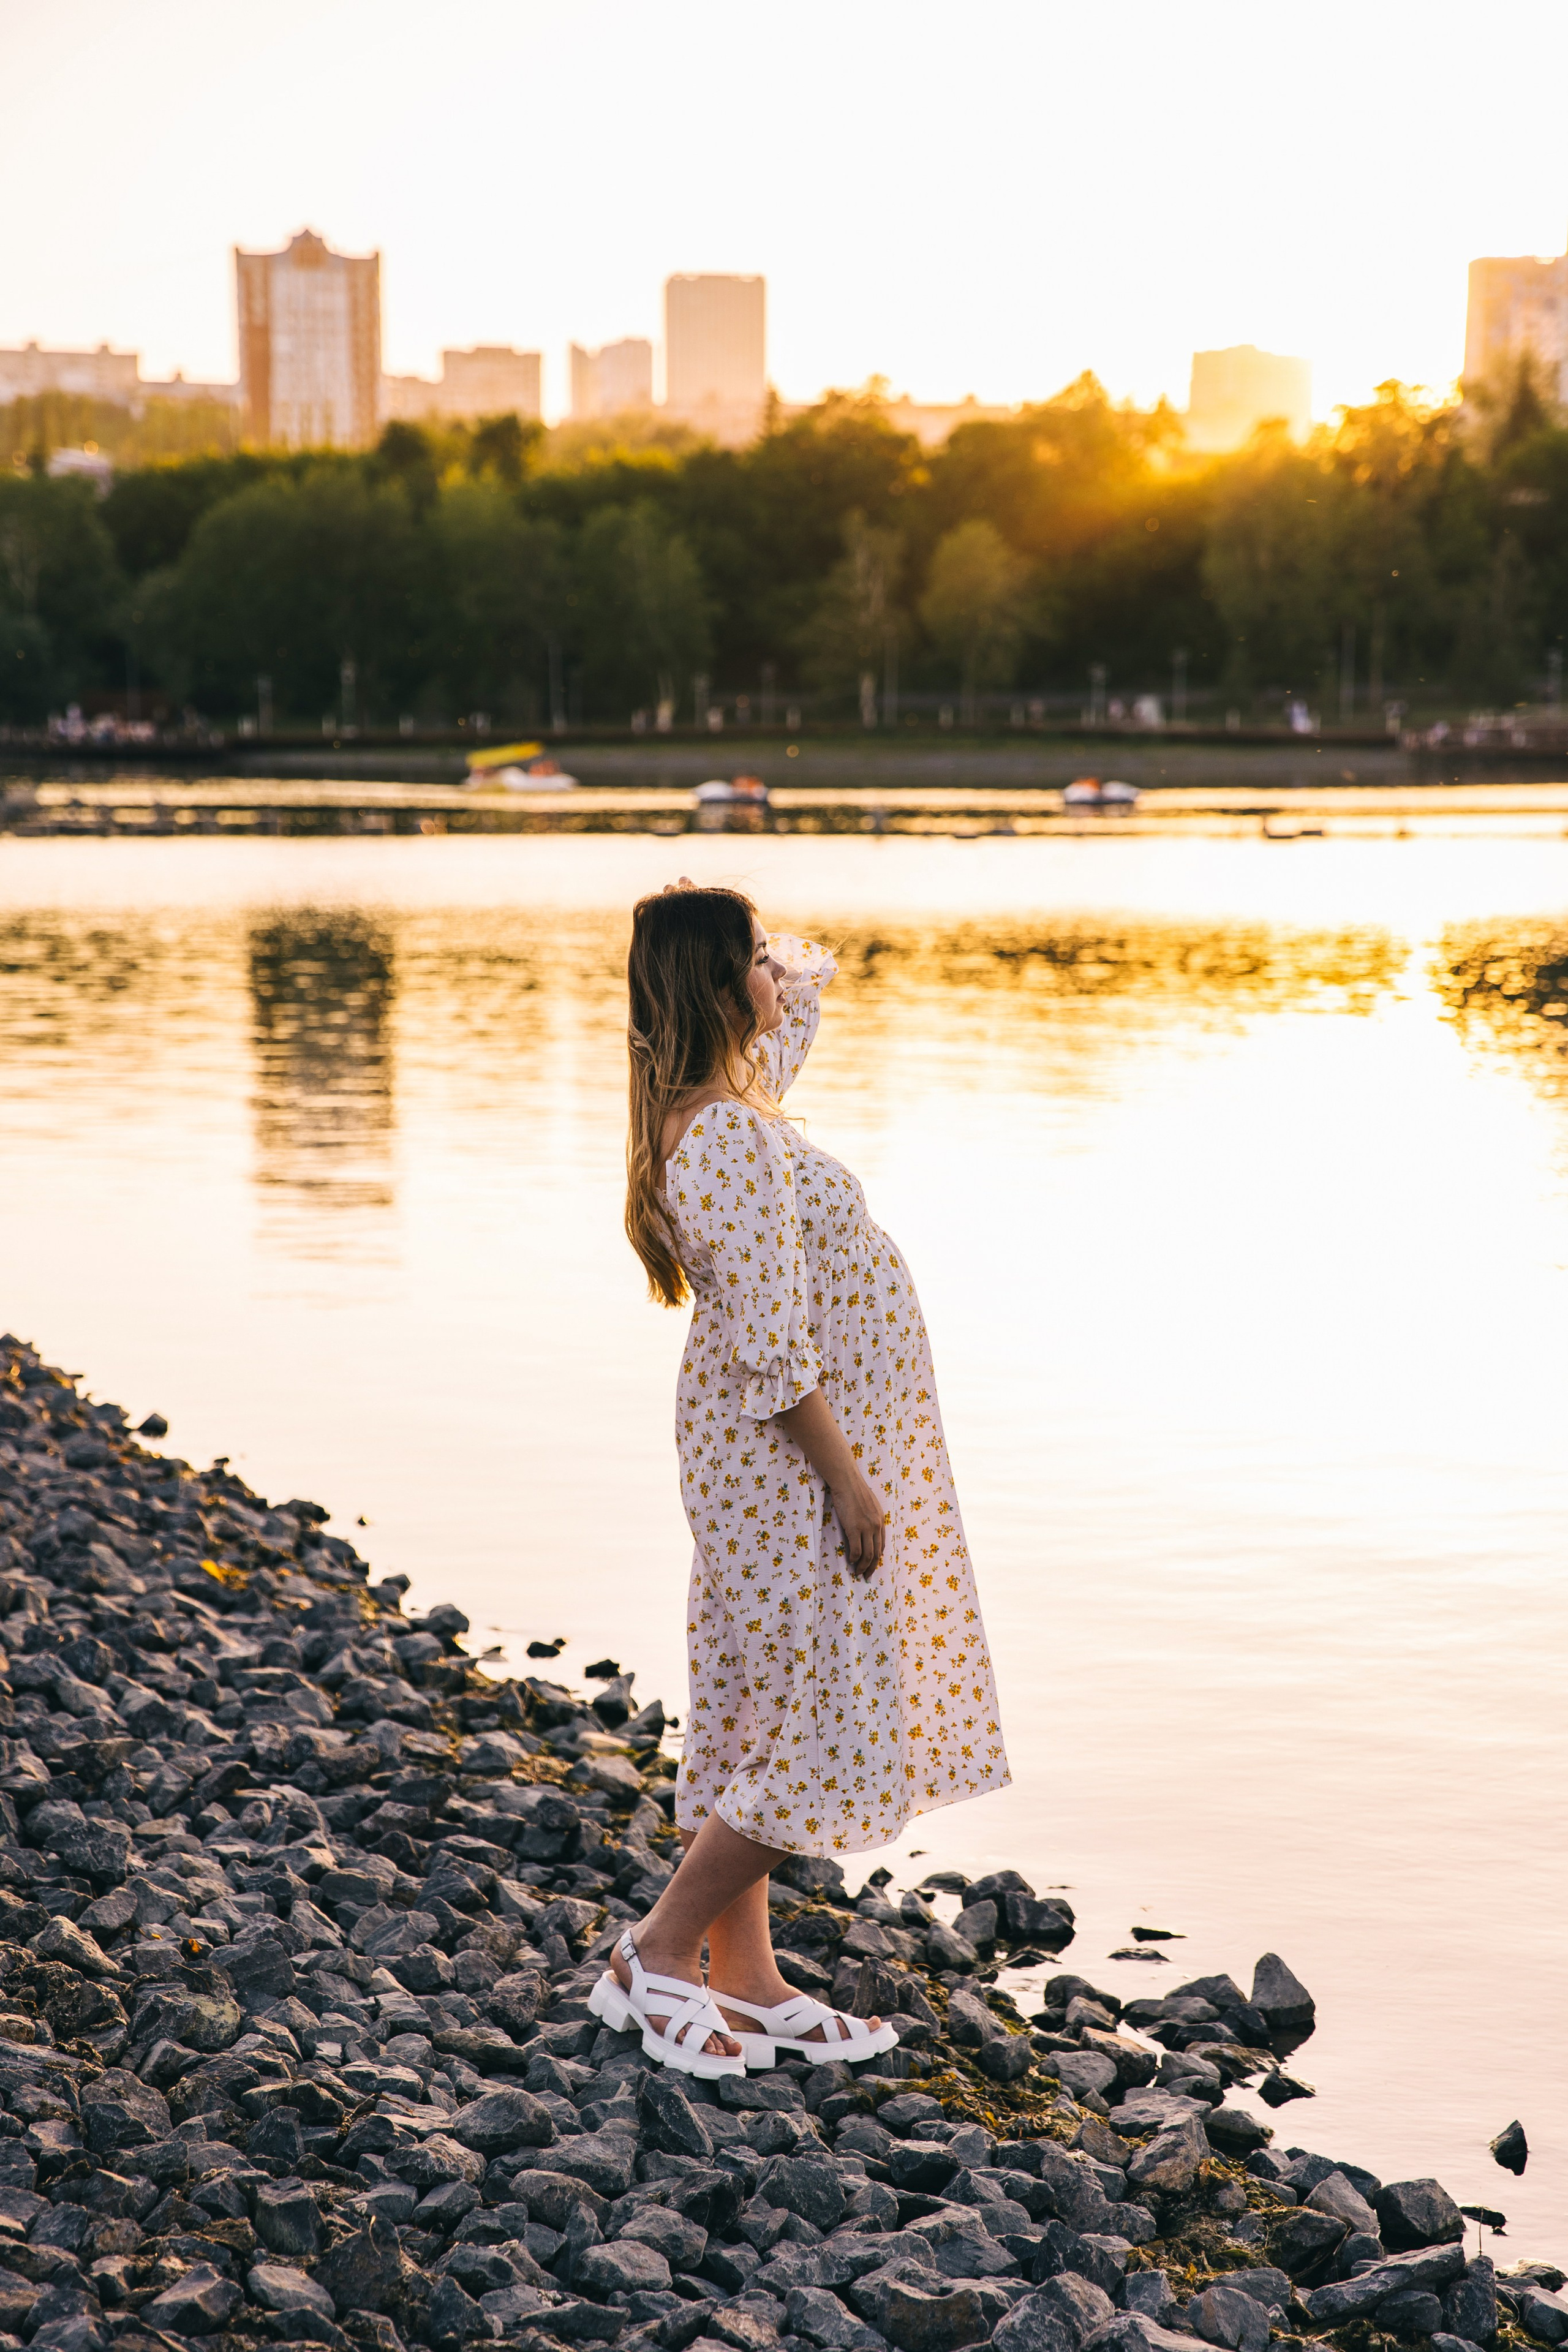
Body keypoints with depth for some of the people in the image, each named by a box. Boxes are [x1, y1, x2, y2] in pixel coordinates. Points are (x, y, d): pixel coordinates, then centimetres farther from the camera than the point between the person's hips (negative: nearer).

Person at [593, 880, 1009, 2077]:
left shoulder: (736, 1102, 7)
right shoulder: (727, 1138, -24)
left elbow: (810, 979, 31)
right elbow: (769, 1342, -25)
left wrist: (713, 932, 20)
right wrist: (847, 1478, -21)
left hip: (777, 1464, 10)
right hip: (795, 1460, -10)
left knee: (764, 1723, 14)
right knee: (828, 1736, -5)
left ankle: (745, 1978, 22)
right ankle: (655, 1959, 4)